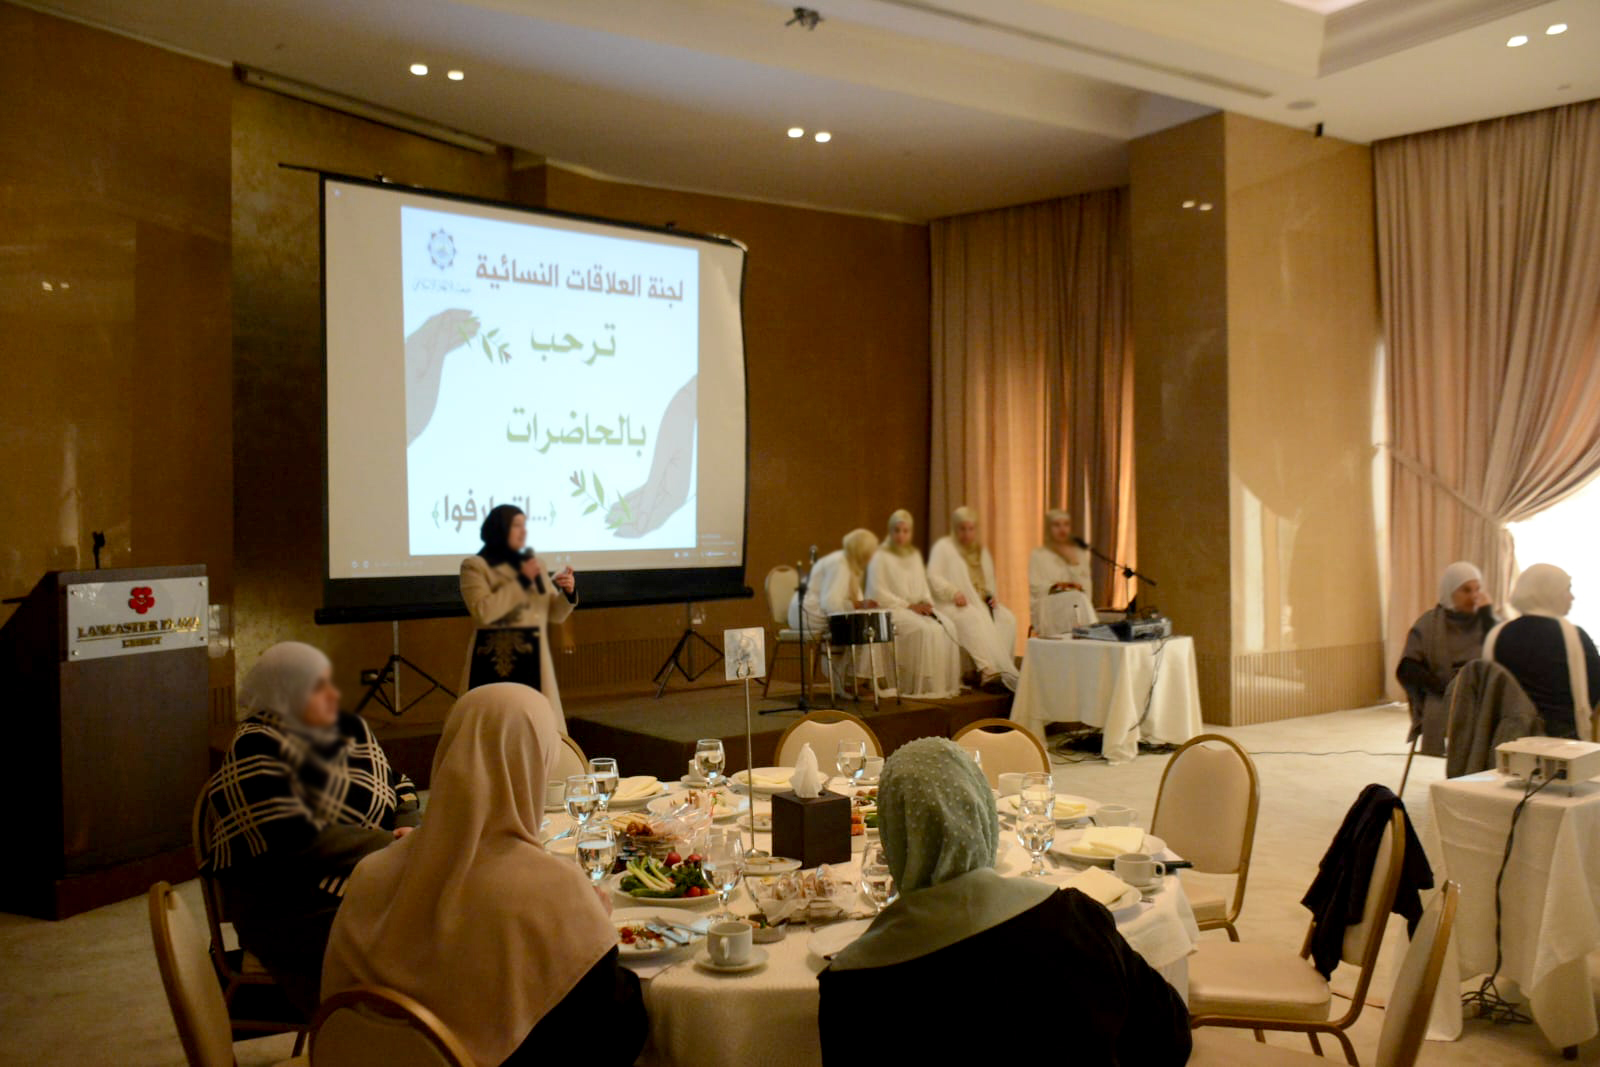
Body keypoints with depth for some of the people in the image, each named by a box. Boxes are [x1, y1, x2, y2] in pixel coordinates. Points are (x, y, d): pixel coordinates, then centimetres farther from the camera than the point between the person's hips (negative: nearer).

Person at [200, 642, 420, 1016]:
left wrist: (409, 831, -4)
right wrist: (393, 845, -14)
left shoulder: (350, 729, 12)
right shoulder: (256, 750, -9)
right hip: (291, 908, -6)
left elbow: (400, 789, 19)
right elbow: (299, 842, -18)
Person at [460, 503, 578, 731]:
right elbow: (483, 612, -18)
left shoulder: (534, 563, 14)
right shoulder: (474, 566, -2)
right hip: (496, 663, -5)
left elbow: (554, 614, 14)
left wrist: (568, 593, -6)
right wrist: (522, 581, -16)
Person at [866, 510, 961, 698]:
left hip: (918, 607, 6)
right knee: (925, 630, -32)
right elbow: (878, 593, -10)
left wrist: (926, 603, -1)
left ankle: (945, 684, -16)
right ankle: (921, 687, -26)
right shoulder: (880, 556, -2)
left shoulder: (915, 555, 20)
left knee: (947, 626, -20)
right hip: (891, 609, -6)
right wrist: (908, 606, -15)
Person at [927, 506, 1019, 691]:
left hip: (981, 603, 6)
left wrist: (991, 597, 7)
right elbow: (933, 577, -5)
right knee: (976, 620, -38)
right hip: (954, 605, -6)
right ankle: (987, 670, -50)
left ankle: (1004, 668, -30)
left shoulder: (981, 550, 25)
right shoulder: (943, 547, 6)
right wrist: (953, 593, -20)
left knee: (1007, 619, -25)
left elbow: (989, 583, 29)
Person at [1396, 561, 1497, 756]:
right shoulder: (1429, 623, 7)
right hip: (1442, 703, -1)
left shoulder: (1487, 620, 14)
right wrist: (1446, 688, -16)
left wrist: (1486, 614, -3)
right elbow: (1407, 670, -4)